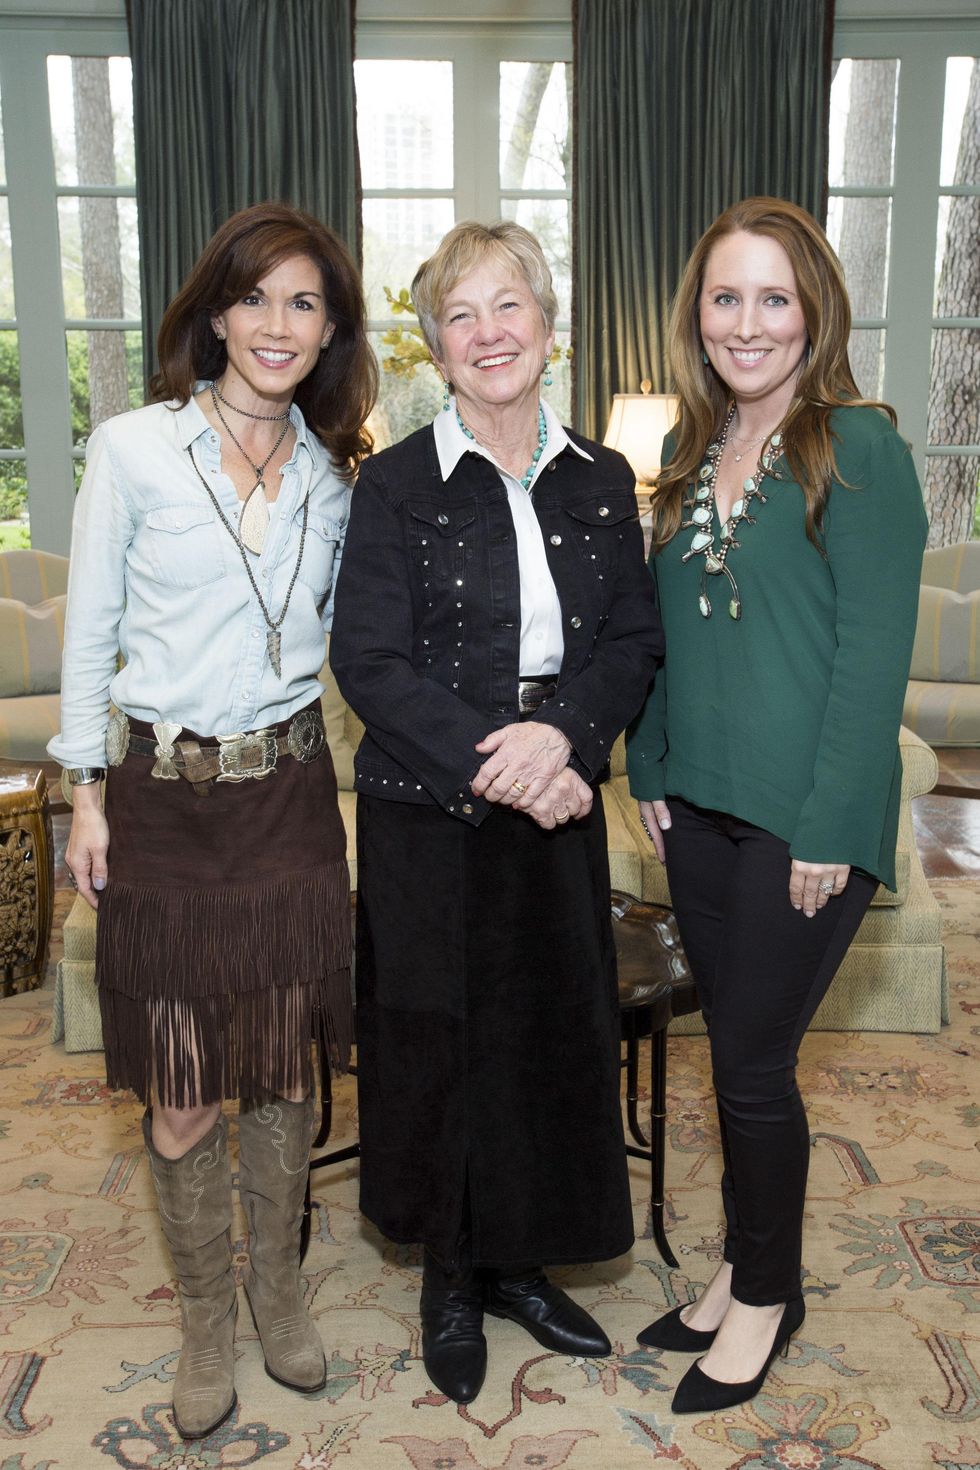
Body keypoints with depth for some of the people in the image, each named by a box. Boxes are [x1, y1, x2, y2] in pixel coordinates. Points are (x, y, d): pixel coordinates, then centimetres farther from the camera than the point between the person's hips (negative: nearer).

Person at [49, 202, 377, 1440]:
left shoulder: (333, 475, 5)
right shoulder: (133, 449, -6)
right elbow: (89, 632, -1)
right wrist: (86, 792, -2)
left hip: (288, 791, 3)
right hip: (163, 794, -2)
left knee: (281, 1068, 12)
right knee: (181, 1092, 7)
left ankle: (278, 1290, 35)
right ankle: (206, 1315, 30)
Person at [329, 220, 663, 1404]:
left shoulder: (600, 482, 6)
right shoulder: (395, 484, -5)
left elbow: (633, 641, 2)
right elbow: (367, 660, -11)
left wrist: (561, 732, -17)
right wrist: (489, 764, -20)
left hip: (557, 809, 4)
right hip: (427, 817, -3)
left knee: (553, 1034, 12)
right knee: (439, 1041, 8)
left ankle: (519, 1262, 36)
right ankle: (451, 1281, 32)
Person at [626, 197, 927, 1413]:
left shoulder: (859, 448, -10)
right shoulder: (693, 454, 11)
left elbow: (874, 652, -14)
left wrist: (829, 831, -17)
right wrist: (651, 769, 7)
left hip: (803, 818, -6)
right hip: (699, 807, 6)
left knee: (752, 1062, 4)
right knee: (738, 1051, 16)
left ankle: (766, 1296, 28)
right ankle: (743, 1274, 35)